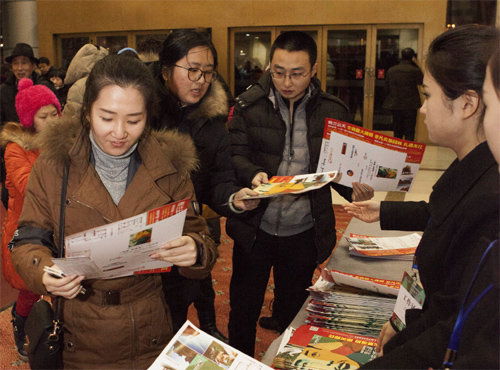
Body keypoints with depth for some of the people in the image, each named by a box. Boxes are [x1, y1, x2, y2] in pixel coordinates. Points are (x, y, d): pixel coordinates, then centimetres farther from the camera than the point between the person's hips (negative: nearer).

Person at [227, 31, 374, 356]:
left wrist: (354, 189, -19)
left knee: (293, 312, 19)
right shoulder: (249, 105, -3)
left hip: (304, 232, 1)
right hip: (255, 229, 0)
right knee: (243, 310, 14)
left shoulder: (333, 111, -2)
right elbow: (236, 155, -4)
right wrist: (253, 174, -25)